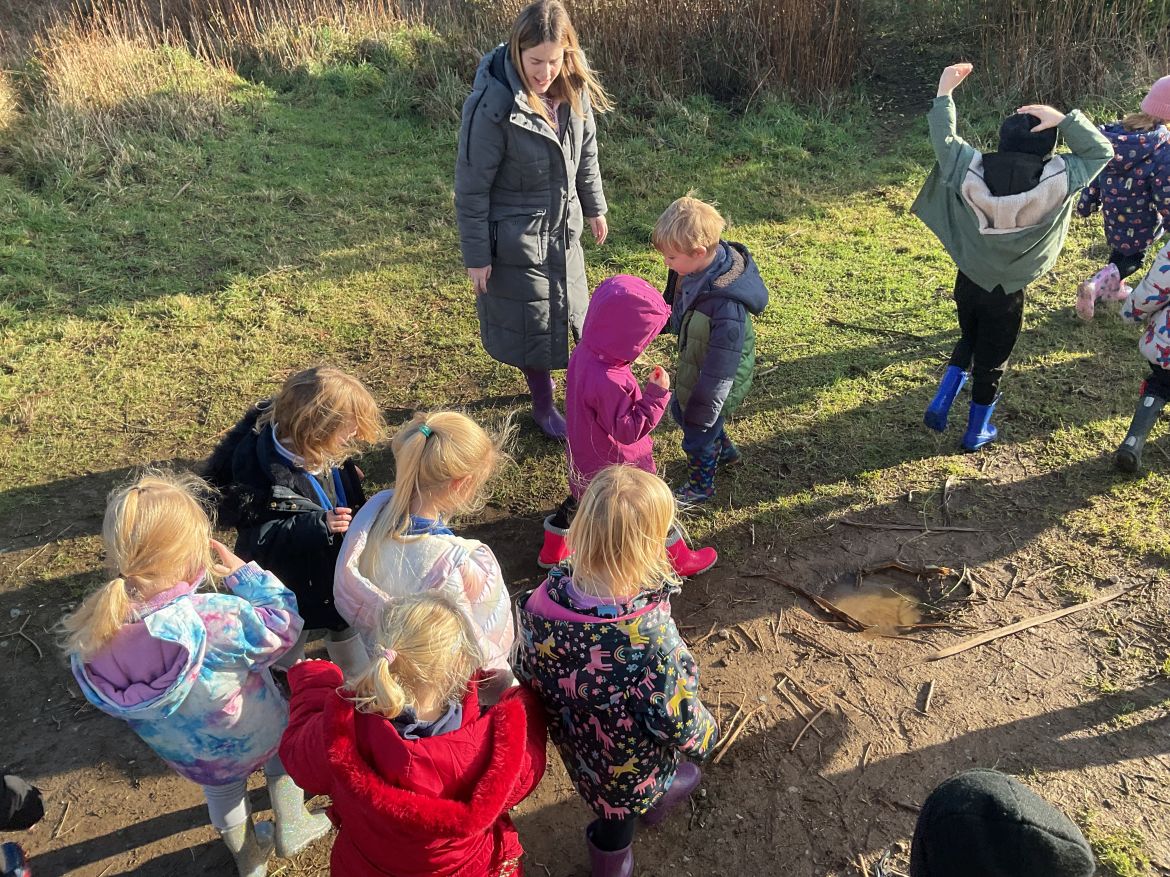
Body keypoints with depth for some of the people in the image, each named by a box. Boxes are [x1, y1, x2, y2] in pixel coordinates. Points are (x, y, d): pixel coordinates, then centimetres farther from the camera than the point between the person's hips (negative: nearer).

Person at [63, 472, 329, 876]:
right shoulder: (217, 620, -44)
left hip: (187, 758, 4)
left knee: (222, 789, 35)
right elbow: (282, 624, -24)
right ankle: (290, 828, 50)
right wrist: (244, 573, -11)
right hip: (254, 740, -4)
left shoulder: (94, 630, -28)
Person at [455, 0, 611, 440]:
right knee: (531, 321, 9)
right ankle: (544, 406, 31)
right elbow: (472, 185, -19)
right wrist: (476, 255, -15)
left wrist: (594, 207, 17)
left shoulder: (573, 90, -9)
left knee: (564, 309, 22)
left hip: (563, 226, 6)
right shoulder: (493, 104, -27)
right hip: (516, 235, -6)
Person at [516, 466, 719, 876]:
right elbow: (678, 724, -26)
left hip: (576, 746, 2)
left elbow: (527, 677, -9)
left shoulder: (541, 602, -29)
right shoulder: (653, 638, -43)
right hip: (631, 762, -2)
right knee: (618, 820, 31)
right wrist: (706, 734, -2)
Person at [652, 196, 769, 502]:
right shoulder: (695, 266, -16)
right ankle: (724, 451, 59)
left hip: (713, 384, -8)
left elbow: (719, 368, -32)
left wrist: (700, 412, -23)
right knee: (681, 411, 32)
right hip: (692, 369, 8)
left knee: (698, 434, 17)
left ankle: (699, 487, 47)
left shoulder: (726, 305, -41)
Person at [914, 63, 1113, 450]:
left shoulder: (972, 169, -16)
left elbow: (943, 140, 0)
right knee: (990, 361, 15)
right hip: (1006, 292, -2)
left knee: (968, 341, 29)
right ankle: (976, 433, 29)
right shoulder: (1057, 179, -19)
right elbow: (1101, 151, -4)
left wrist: (944, 92, 8)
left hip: (967, 282, 2)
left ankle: (940, 403, 20)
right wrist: (1064, 119, -12)